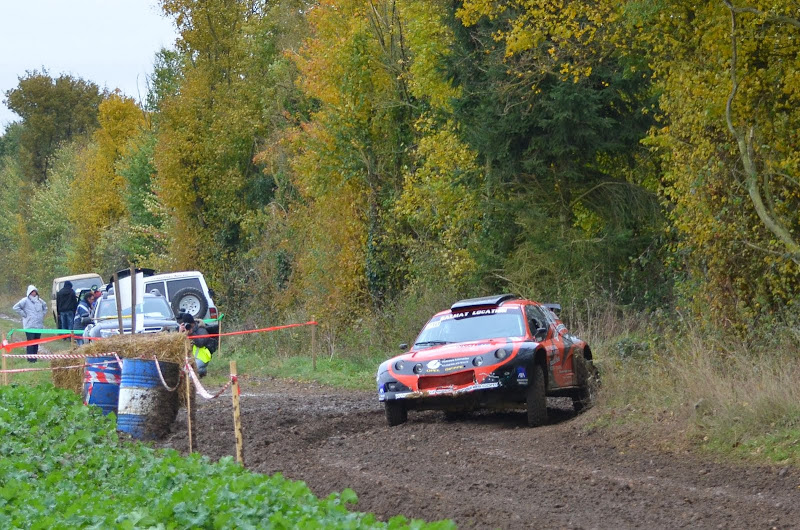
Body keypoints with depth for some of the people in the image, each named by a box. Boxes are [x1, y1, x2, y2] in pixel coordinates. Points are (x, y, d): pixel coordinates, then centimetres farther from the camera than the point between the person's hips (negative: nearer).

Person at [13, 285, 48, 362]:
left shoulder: (39, 300, 12)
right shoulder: (25, 300, -6)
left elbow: (45, 307, 33)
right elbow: (16, 307, -11)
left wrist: (43, 314, 17)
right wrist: (24, 314, -11)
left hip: (39, 326, 6)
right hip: (30, 326, -6)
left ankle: (34, 357, 16)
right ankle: (30, 358, -7)